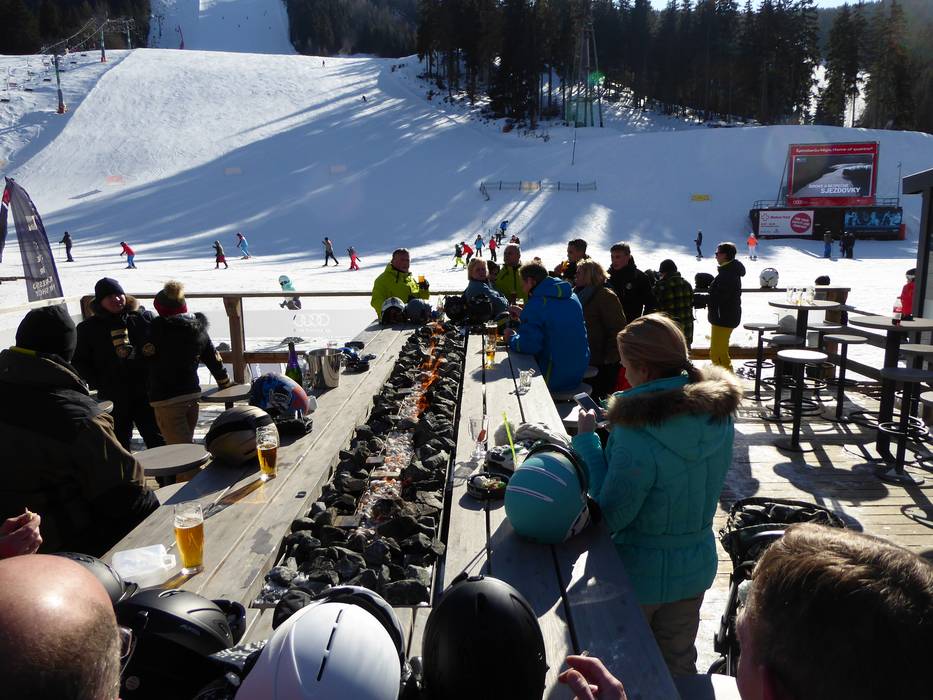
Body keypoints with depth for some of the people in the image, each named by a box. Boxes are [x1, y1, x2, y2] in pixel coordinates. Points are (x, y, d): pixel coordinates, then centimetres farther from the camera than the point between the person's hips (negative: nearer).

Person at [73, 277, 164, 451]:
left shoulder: (143, 317, 1)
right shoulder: (88, 328, 2)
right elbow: (79, 362, 6)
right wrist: (98, 383, -6)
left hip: (146, 392, 0)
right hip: (113, 398, 0)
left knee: (157, 441, 7)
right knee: (119, 445, 11)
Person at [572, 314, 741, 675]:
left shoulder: (638, 435, -33)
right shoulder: (719, 415, -10)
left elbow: (608, 517, -23)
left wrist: (586, 441, -20)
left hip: (643, 574, -6)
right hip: (697, 565, 6)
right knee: (679, 663, 27)